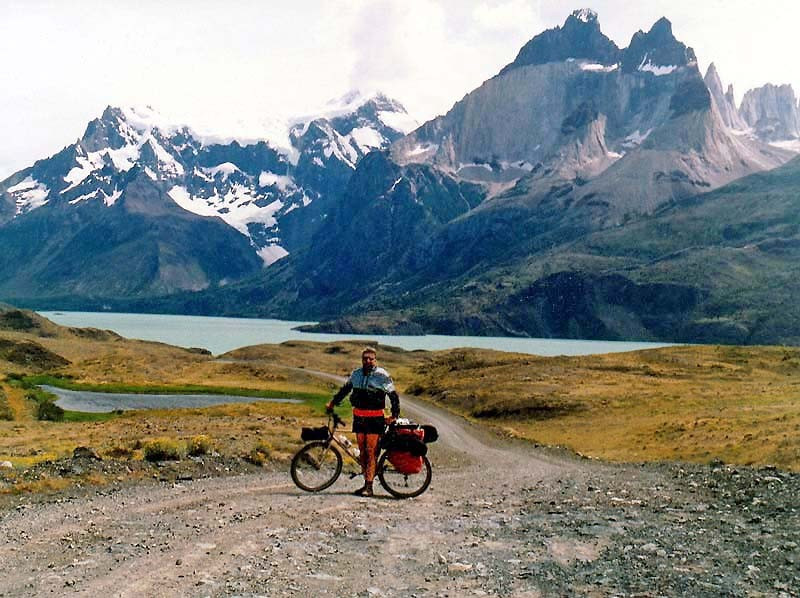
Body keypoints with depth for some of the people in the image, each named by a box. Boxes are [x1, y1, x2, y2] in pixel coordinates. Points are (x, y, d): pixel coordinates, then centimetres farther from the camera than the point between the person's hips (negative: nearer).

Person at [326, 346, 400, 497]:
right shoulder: (356, 374, 10)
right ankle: (366, 482, 15)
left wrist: (394, 415, -4)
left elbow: (394, 396, 0)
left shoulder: (382, 375, -3)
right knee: (362, 451, 7)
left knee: (371, 451, -8)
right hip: (359, 417, 5)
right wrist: (332, 403, 19)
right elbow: (345, 389, 24)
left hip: (375, 418, -5)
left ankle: (369, 486, -7)